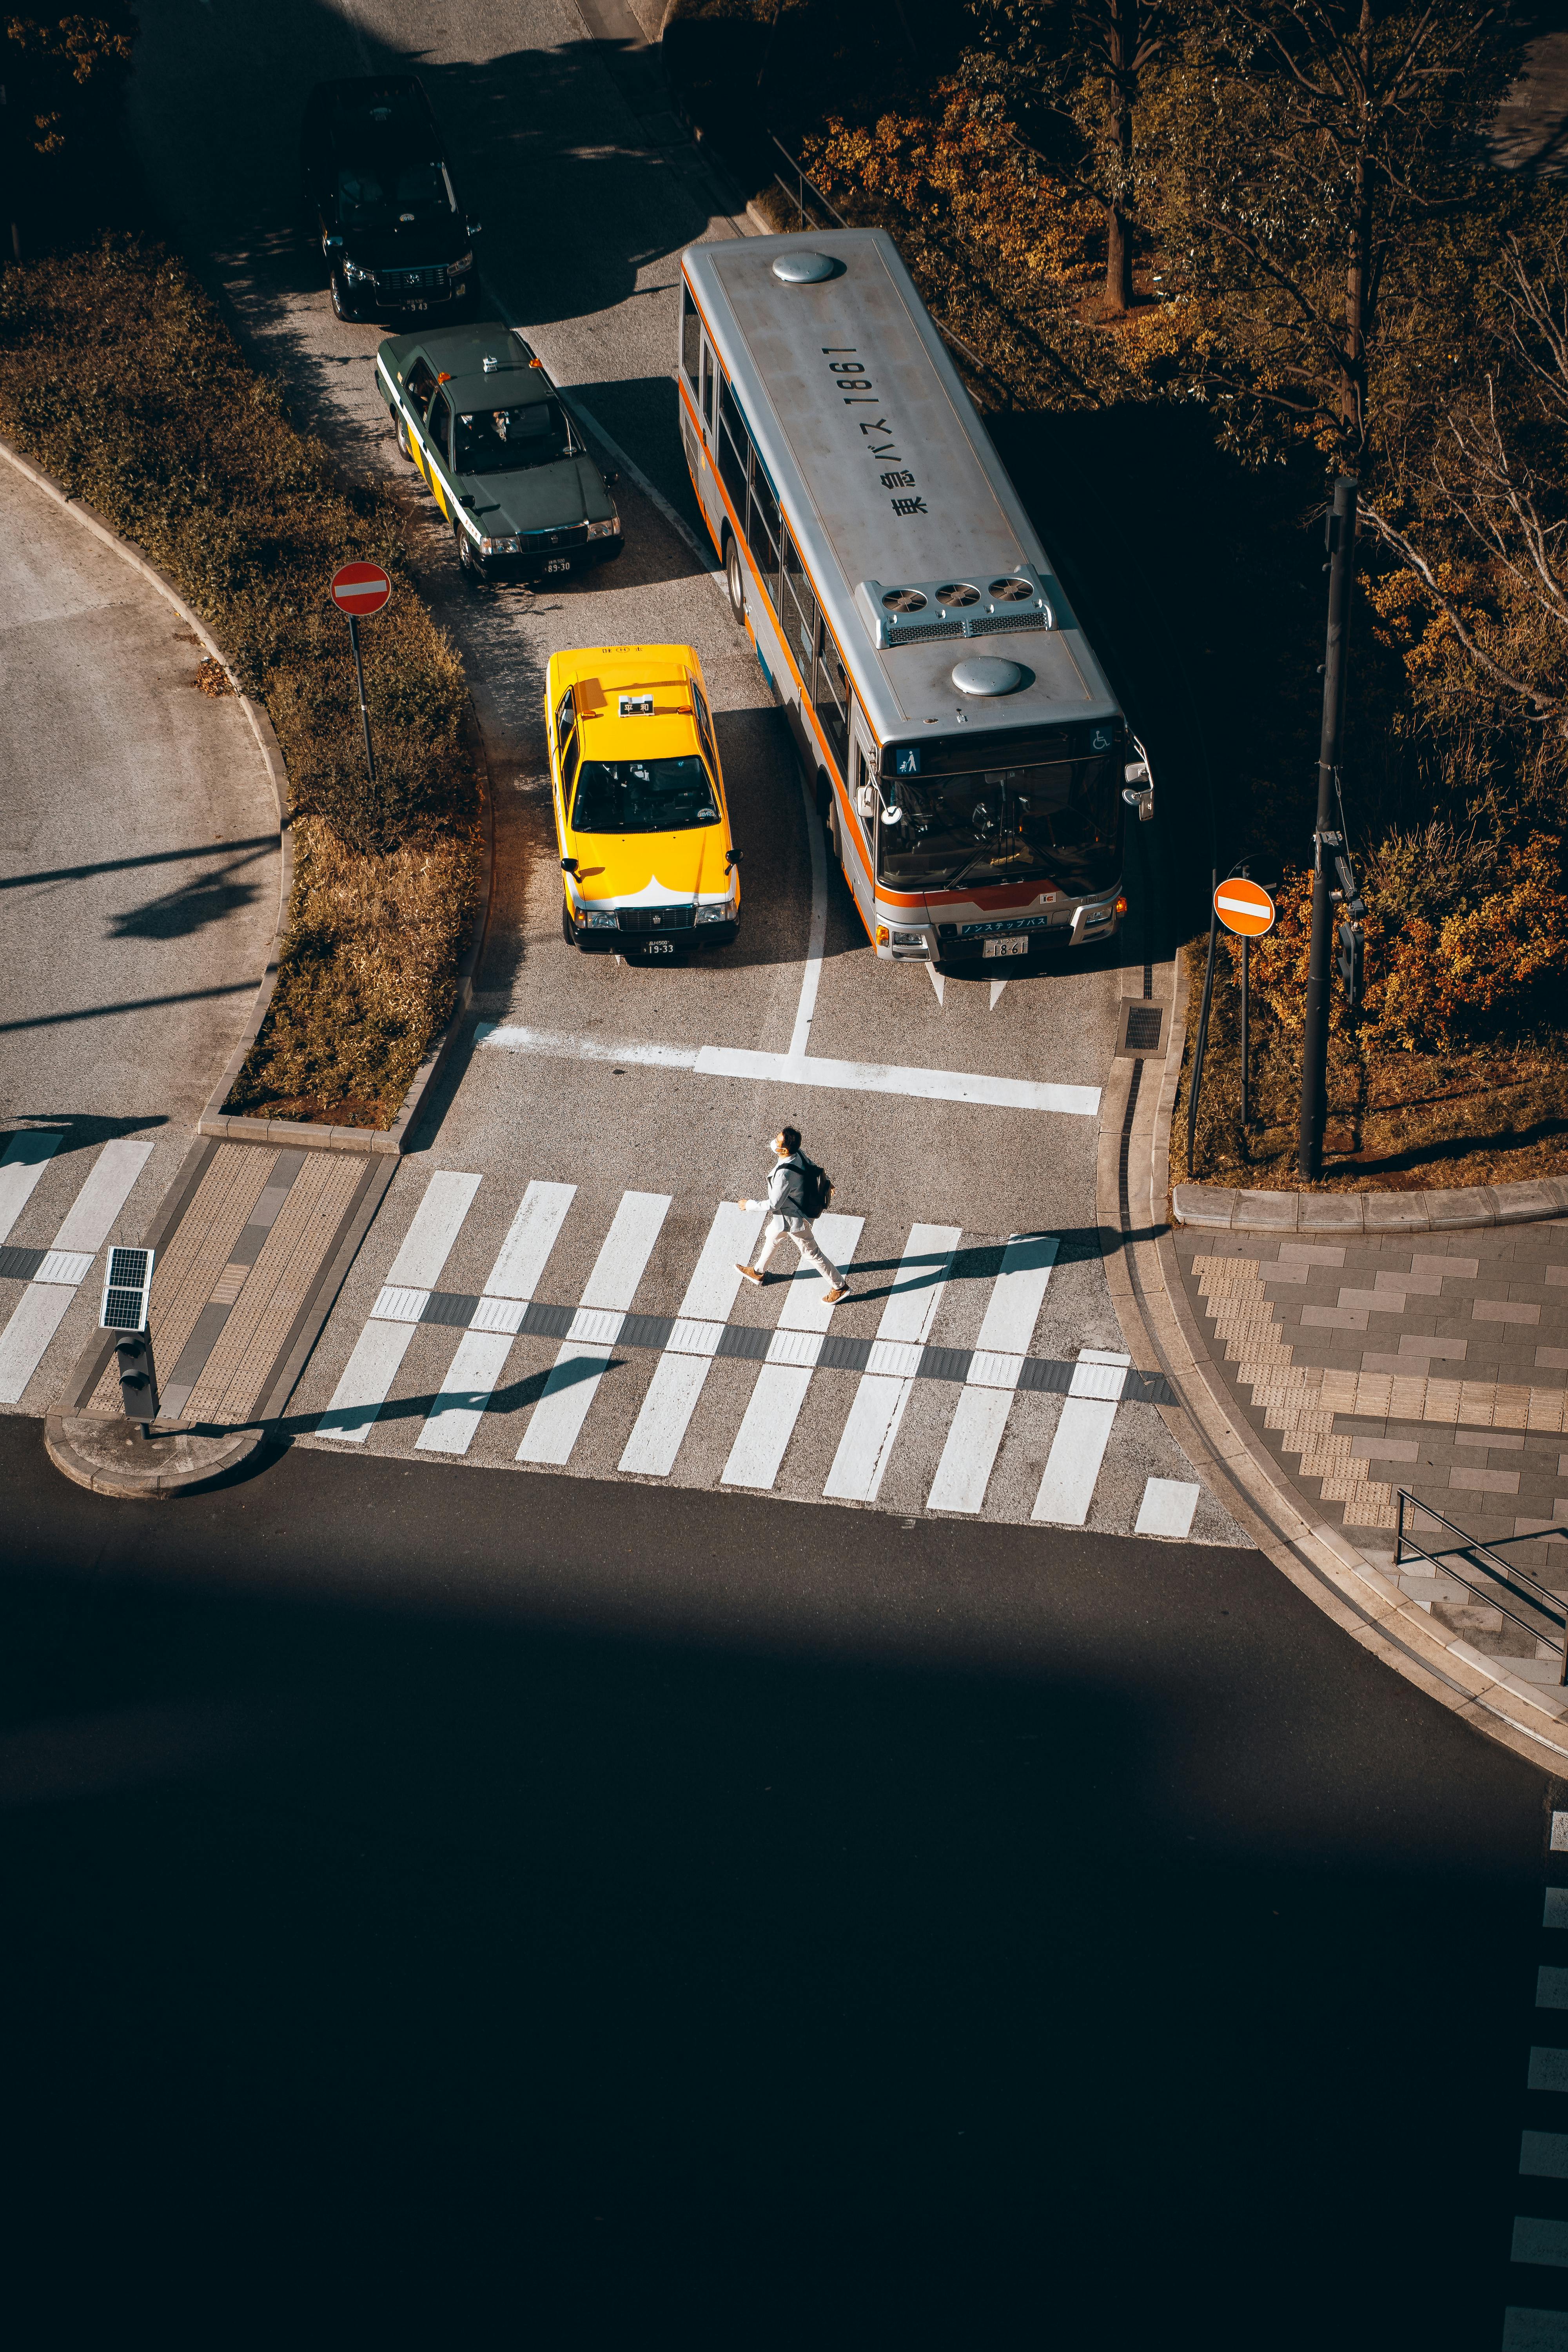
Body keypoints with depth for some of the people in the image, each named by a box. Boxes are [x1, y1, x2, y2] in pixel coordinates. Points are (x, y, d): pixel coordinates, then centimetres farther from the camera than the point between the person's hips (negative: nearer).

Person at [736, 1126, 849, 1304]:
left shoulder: (784, 1174, -43)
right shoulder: (797, 1154, -17)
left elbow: (774, 1204, -31)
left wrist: (749, 1205, -16)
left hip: (793, 1219, -9)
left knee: (812, 1253, 11)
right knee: (771, 1235, 31)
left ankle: (840, 1287, 28)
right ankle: (759, 1272, 55)